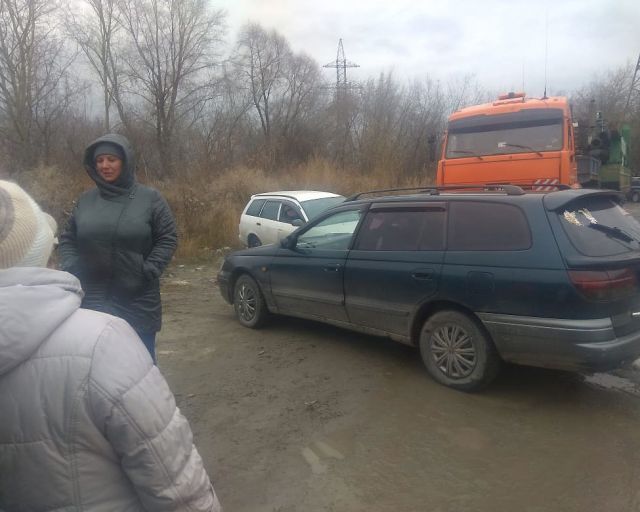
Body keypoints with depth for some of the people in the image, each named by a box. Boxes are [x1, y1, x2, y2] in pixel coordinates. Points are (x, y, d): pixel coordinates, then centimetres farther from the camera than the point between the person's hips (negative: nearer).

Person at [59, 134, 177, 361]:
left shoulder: (150, 198, -2)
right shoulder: (86, 199, 7)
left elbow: (168, 239, -3)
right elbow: (67, 239, 14)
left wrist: (148, 272, -13)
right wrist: (71, 269, -2)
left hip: (137, 300, -2)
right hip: (92, 298, 3)